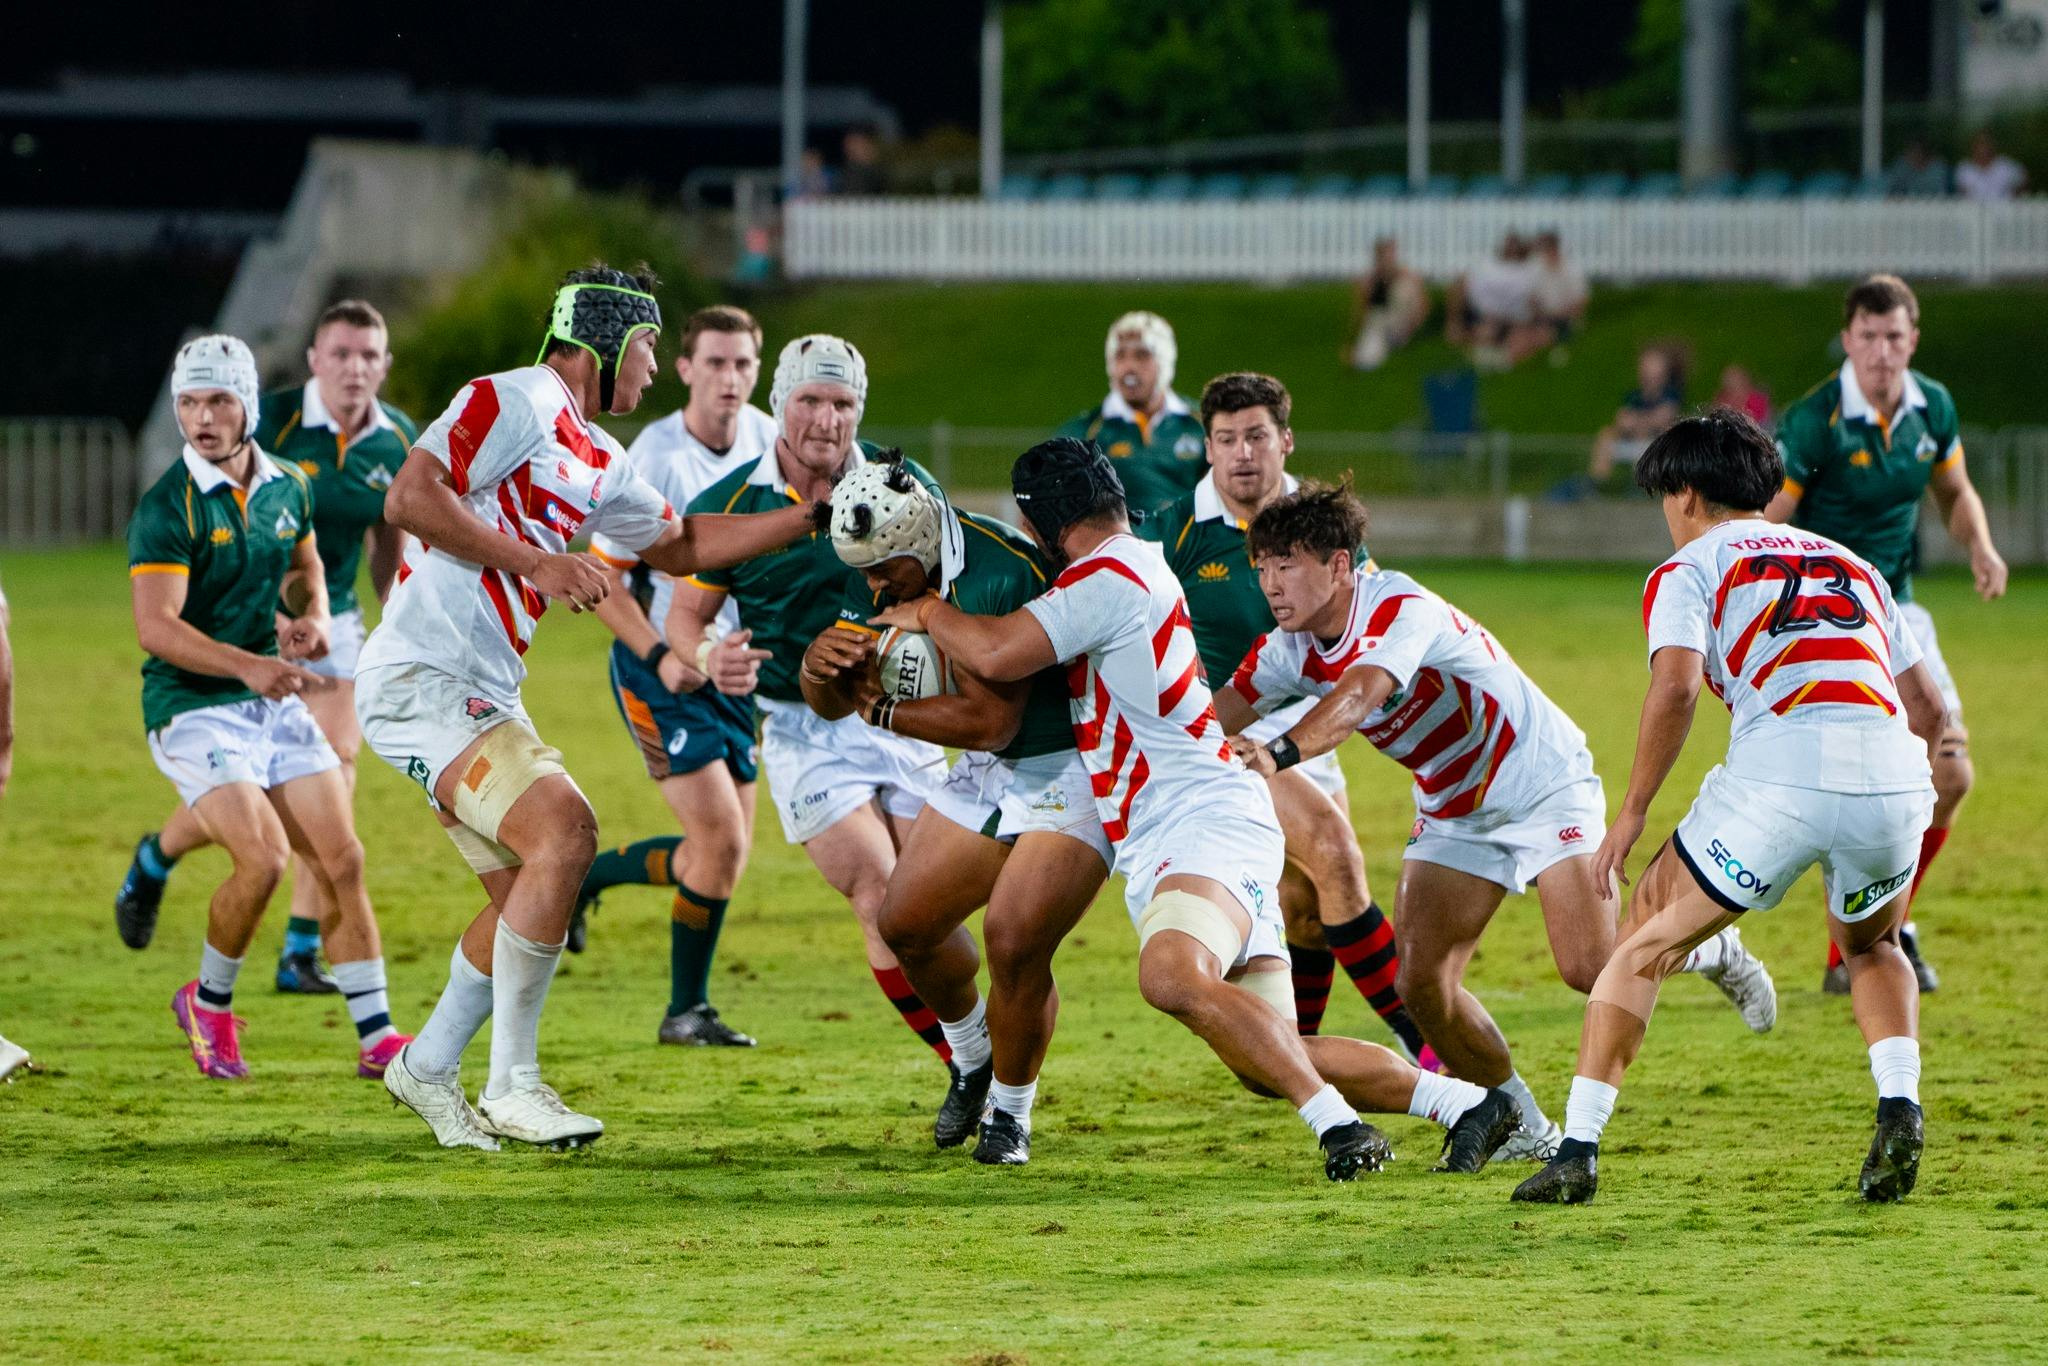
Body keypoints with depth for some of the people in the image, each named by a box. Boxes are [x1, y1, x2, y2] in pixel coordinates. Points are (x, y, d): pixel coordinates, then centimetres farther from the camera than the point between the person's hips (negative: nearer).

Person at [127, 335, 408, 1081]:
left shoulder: (287, 488, 5)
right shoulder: (167, 508, -15)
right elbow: (156, 627, -25)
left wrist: (310, 617, 2)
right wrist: (248, 666, -37)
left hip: (276, 704, 6)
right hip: (194, 711, -6)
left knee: (341, 859, -1)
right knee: (263, 858, -21)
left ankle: (376, 1037, 6)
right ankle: (208, 1004, 5)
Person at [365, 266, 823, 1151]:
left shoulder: (597, 462, 18)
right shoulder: (514, 403, -10)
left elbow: (681, 546, 31)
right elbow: (410, 499, -20)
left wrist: (810, 518, 24)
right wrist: (538, 562, -20)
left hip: (485, 696, 10)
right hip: (421, 681, -10)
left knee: (526, 895, 11)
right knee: (563, 833, -21)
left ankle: (428, 1069, 27)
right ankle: (512, 1087, -16)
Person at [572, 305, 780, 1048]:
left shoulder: (767, 441, 0)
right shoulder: (654, 458, -18)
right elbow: (603, 580, -15)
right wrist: (666, 659, -25)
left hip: (733, 665, 7)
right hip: (659, 667, -7)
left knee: (725, 851, 7)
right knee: (722, 840, -14)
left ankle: (583, 874, 31)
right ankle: (688, 1009, 2)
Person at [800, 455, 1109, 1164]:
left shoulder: (996, 577, -32)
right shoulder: (883, 569, -5)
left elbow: (989, 721, -34)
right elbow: (831, 703, 2)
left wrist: (884, 711, -21)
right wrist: (822, 661, -22)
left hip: (1075, 767, -9)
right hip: (991, 771, 9)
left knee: (1015, 943, -18)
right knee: (908, 924, 8)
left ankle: (1010, 1114, 4)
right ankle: (973, 1060, 35)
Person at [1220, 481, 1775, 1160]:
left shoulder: (1400, 609, -30)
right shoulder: (1294, 646, -5)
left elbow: (1356, 697, -47)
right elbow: (1226, 710, -9)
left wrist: (1279, 753, -63)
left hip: (1545, 785, -7)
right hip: (1453, 814, 7)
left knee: (1590, 969, -18)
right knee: (1420, 982, -9)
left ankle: (1711, 950, 15)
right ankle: (1526, 1130, 8)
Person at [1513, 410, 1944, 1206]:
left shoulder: (1690, 568, 14)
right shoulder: (1852, 565, 30)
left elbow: (1676, 684, -5)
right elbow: (1927, 708, 28)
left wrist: (1632, 814, 2)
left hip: (1778, 775, -4)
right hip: (1893, 777, 4)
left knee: (1644, 943, 15)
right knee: (1871, 947, 33)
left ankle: (1577, 1151, 9)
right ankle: (1899, 1110, 8)